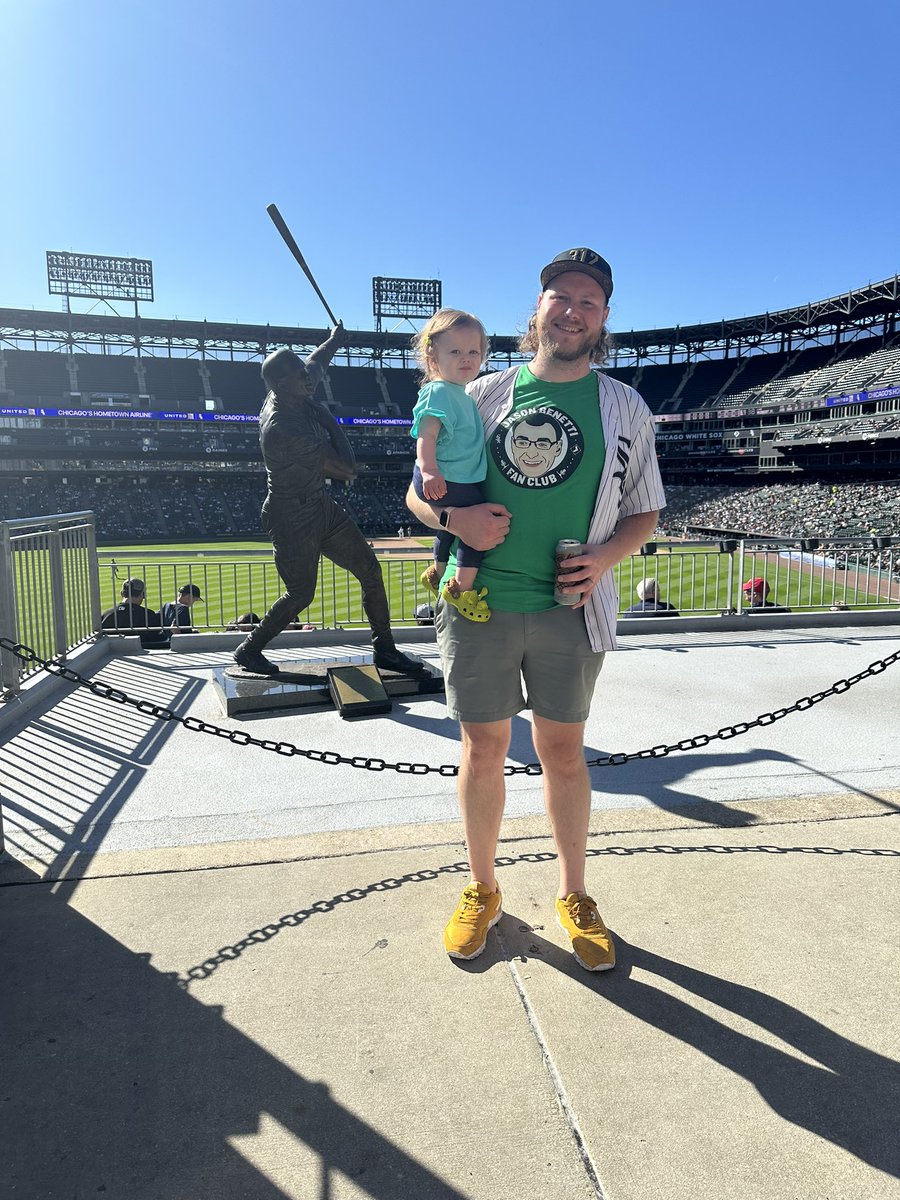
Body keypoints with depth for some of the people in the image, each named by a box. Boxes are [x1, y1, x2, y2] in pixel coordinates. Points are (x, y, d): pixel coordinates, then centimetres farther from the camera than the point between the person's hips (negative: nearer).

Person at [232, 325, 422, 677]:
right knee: (300, 594, -4)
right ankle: (249, 650, 19)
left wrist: (335, 338, 40)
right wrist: (329, 421, -12)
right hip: (291, 519, -9)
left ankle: (385, 650, 14)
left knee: (369, 570, 6)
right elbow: (347, 469, -24)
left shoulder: (296, 393, -3)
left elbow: (317, 361, 23)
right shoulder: (283, 429, -30)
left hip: (320, 506, 9)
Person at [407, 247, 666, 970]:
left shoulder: (625, 408, 8)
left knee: (563, 750, 10)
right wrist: (454, 518, -12)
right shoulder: (484, 395, 6)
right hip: (479, 602, 0)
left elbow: (645, 512, 11)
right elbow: (419, 492, 10)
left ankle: (574, 895, 31)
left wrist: (607, 555, -10)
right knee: (483, 749, 9)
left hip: (569, 609, 0)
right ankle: (482, 890, 30)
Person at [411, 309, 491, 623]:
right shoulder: (439, 392, -18)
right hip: (447, 482, -11)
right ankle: (462, 587, -8)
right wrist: (429, 470, -42)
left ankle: (438, 573, 50)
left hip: (462, 481, 11)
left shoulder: (461, 394, 14)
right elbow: (426, 434, -30)